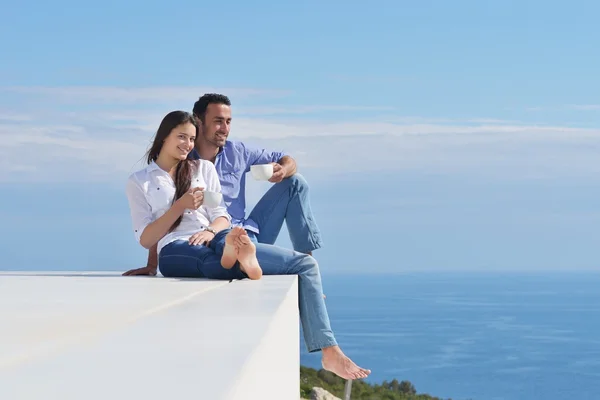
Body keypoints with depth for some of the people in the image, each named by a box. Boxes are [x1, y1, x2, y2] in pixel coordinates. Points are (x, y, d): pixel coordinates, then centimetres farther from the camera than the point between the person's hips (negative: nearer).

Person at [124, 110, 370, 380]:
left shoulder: (203, 168, 22)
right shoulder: (138, 182, 13)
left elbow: (222, 217, 14)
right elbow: (145, 239, 3)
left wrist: (211, 230, -10)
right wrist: (180, 206, -9)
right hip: (176, 251, -3)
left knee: (305, 264, -18)